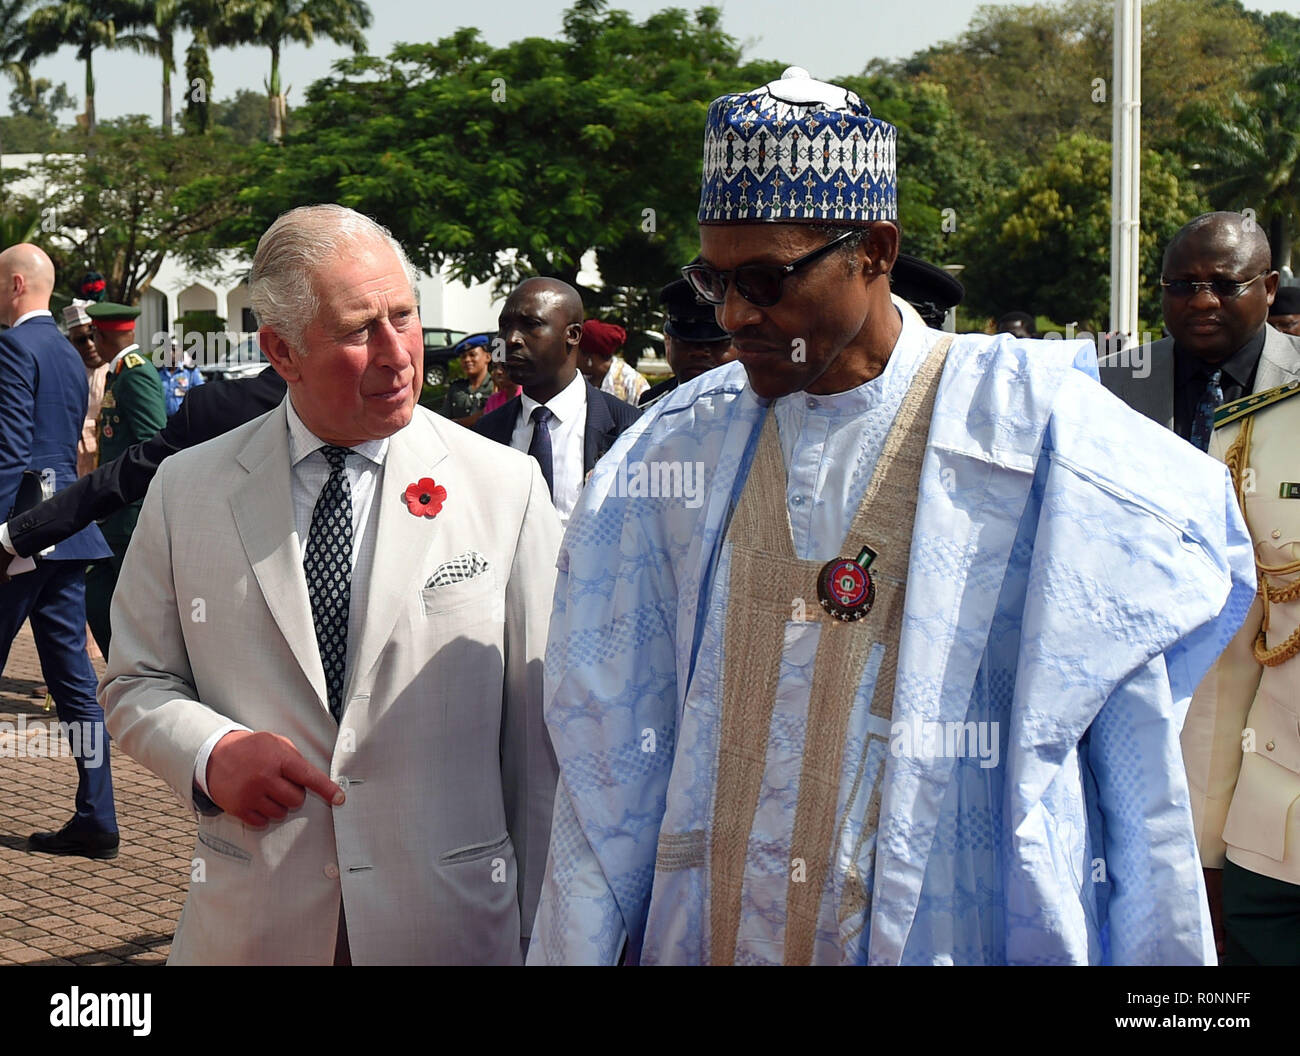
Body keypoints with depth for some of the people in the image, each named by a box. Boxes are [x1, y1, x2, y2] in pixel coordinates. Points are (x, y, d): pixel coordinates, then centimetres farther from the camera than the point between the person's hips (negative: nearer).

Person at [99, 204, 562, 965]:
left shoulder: (507, 488, -4)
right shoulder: (187, 491, 1)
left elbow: (541, 735, -2)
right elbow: (136, 683, 9)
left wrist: (540, 932, -1)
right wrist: (209, 751, -12)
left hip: (453, 924, -1)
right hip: (251, 926, 1)